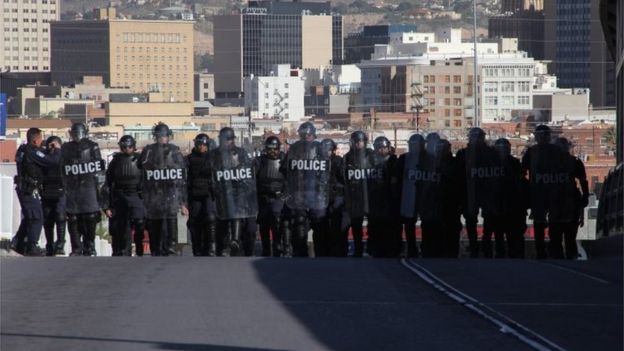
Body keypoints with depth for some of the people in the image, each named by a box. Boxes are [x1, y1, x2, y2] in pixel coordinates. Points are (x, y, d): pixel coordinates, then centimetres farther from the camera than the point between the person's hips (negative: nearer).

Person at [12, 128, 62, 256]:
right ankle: (32, 247, -3)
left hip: (22, 188, 10)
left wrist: (50, 151, 8)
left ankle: (18, 243, 23)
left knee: (28, 217, 20)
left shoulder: (23, 150, 11)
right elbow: (53, 161, -22)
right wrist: (57, 149, -6)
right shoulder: (32, 152, -19)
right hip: (30, 190, -10)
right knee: (37, 218, -4)